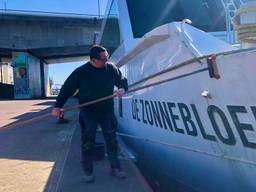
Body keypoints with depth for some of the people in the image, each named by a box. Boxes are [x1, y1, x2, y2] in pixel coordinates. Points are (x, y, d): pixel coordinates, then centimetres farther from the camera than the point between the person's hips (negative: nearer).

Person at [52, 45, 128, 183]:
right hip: (88, 113, -2)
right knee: (88, 143, 2)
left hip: (107, 111, 3)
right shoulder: (81, 72, -10)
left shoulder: (111, 68, -2)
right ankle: (88, 172, 18)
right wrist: (58, 106, -11)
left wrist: (122, 89, -12)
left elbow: (122, 81, 10)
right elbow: (67, 88, -6)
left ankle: (115, 168, 21)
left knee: (112, 140, 6)